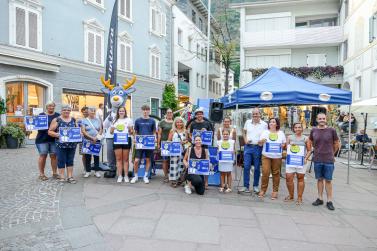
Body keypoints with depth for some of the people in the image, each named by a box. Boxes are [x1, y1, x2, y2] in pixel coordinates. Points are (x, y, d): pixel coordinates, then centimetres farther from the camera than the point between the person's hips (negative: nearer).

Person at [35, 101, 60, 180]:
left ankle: (55, 173, 14)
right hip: (42, 139, -2)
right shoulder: (41, 115, 6)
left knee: (54, 155, 5)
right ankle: (41, 174, 12)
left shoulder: (58, 115, 11)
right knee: (43, 156, 1)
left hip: (54, 139, 2)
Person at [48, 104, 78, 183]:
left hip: (72, 144, 3)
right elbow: (50, 131, -3)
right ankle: (61, 177, 13)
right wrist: (57, 134, -20)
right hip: (61, 144, -3)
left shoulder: (73, 120, 10)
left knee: (70, 161, 9)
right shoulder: (56, 120, -1)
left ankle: (70, 177, 16)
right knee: (61, 161, 3)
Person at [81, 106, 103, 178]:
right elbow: (83, 131, -5)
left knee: (96, 156, 5)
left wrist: (96, 137, -11)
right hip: (87, 141, -1)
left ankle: (96, 171, 12)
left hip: (97, 141, 1)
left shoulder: (98, 120, 9)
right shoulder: (84, 120, 3)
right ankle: (87, 171, 14)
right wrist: (91, 138, -14)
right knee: (87, 156, 4)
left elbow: (100, 130, 5)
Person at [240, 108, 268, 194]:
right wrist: (245, 140, 2)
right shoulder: (248, 122, 7)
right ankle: (246, 186, 9)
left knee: (257, 168, 7)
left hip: (258, 147, -2)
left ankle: (255, 186, 20)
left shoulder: (264, 124, 0)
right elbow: (244, 132, 17)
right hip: (248, 147, 2)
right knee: (246, 166, 1)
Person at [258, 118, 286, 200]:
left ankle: (275, 191, 16)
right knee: (265, 173, -7)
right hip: (266, 156, -1)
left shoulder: (281, 133, 9)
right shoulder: (265, 132, 5)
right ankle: (263, 190, 7)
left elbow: (284, 143, 17)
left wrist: (283, 145, -6)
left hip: (277, 157, 1)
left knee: (276, 173, 4)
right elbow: (260, 144, 1)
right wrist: (262, 141, -21)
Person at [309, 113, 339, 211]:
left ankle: (329, 201, 14)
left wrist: (331, 153, 13)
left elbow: (336, 144, 5)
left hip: (329, 160, -2)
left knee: (328, 180, 4)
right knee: (319, 179, 12)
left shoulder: (331, 130, -6)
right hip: (317, 160, 2)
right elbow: (311, 142, 17)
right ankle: (320, 199, 22)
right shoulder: (313, 130, 0)